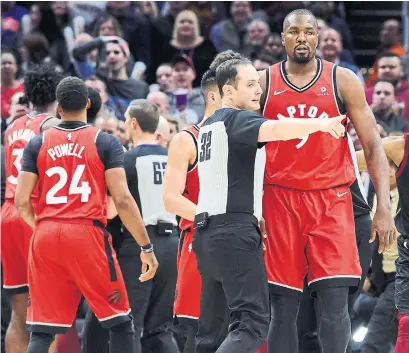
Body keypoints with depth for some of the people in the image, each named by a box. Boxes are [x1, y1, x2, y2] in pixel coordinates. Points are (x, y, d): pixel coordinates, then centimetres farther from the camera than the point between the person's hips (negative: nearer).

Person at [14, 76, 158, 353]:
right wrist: (146, 247, 0)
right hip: (88, 234, -3)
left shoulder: (37, 144, 8)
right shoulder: (105, 143, 1)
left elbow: (22, 202, 3)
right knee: (119, 321, 11)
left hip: (46, 237, 3)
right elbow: (122, 200, -6)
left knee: (42, 331, 6)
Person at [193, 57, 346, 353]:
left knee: (211, 327, 11)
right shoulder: (237, 119, -7)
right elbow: (274, 130, -29)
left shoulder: (209, 126, 20)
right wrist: (320, 123, -41)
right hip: (234, 231, -9)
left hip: (206, 229, 9)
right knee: (253, 322, -16)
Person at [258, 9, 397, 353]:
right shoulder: (264, 83, 5)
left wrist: (384, 208, -7)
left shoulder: (343, 80, 3)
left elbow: (373, 147, 3)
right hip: (280, 200, 1)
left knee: (335, 301, -12)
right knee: (283, 306, 1)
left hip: (331, 201, -1)